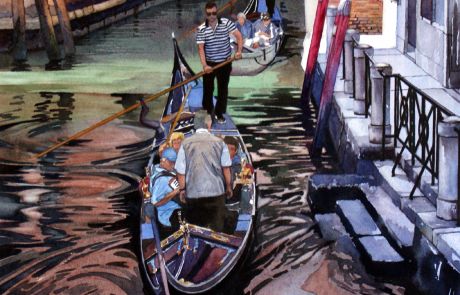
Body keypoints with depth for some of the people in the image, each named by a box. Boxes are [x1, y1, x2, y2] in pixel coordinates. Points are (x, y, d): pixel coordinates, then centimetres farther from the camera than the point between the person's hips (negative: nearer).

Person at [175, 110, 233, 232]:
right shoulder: (219, 142, -2)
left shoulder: (185, 144, -3)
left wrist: (182, 189, 9)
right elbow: (226, 168, 0)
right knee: (216, 228, 6)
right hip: (216, 191, -1)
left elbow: (180, 170, -2)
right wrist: (228, 187, 13)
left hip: (193, 193, 1)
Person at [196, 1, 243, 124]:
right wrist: (204, 65, -28)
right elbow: (201, 48, -16)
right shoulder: (201, 29, -11)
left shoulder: (227, 23, -9)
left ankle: (219, 113, 19)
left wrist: (239, 51, -28)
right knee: (208, 88, 10)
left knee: (223, 89, 7)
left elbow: (238, 36, -12)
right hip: (209, 63, 0)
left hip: (225, 63, 0)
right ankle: (208, 111, 29)